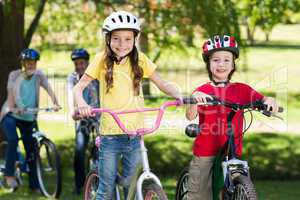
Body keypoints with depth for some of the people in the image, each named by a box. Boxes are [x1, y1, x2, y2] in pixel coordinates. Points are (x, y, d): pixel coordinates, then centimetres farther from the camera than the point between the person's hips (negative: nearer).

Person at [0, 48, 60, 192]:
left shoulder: (39, 75, -1)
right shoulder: (14, 75, -5)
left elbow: (48, 89, -14)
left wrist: (55, 104, -32)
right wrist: (13, 108, -34)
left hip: (28, 118, 3)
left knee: (31, 151, 2)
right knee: (13, 140, -29)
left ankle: (34, 185, 12)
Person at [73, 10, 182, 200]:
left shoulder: (139, 59, 3)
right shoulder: (103, 60, -2)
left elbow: (163, 84, 4)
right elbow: (79, 87, -3)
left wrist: (180, 96, -15)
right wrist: (81, 103, -24)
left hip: (135, 135, 2)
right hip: (110, 134, -2)